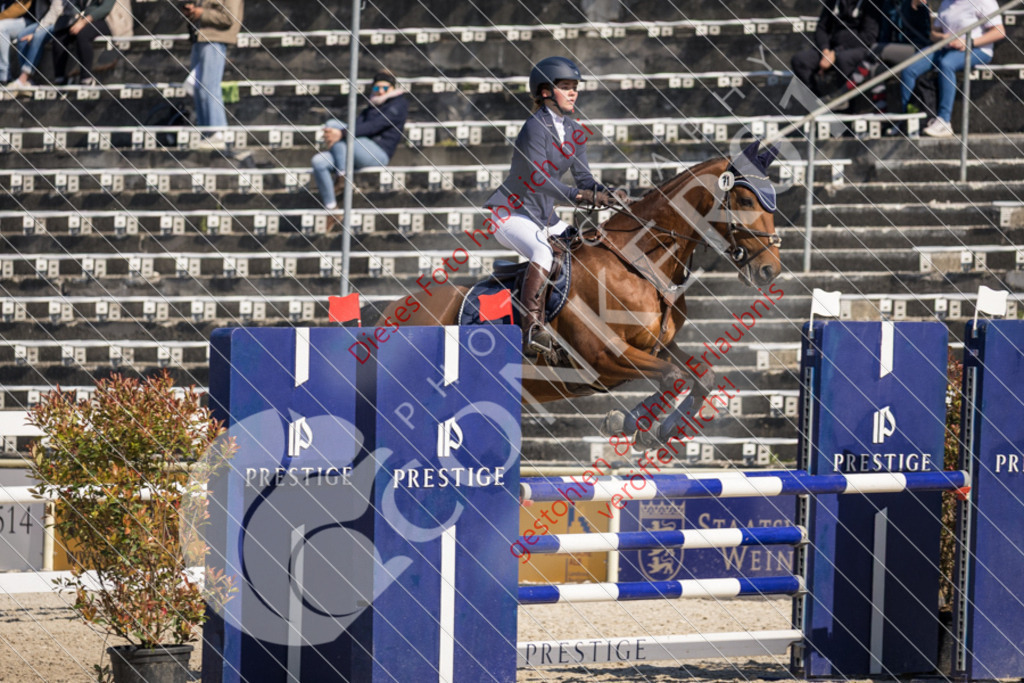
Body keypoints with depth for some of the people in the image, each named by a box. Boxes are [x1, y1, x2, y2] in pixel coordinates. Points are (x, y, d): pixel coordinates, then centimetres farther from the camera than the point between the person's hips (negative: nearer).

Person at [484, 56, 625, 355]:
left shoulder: (574, 131, 8)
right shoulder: (536, 127, -17)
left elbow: (584, 179, 7)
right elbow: (539, 179, -27)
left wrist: (607, 193, -13)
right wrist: (579, 195, -35)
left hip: (545, 218, 9)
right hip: (511, 214, -9)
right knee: (543, 253, -34)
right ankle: (532, 329, -35)